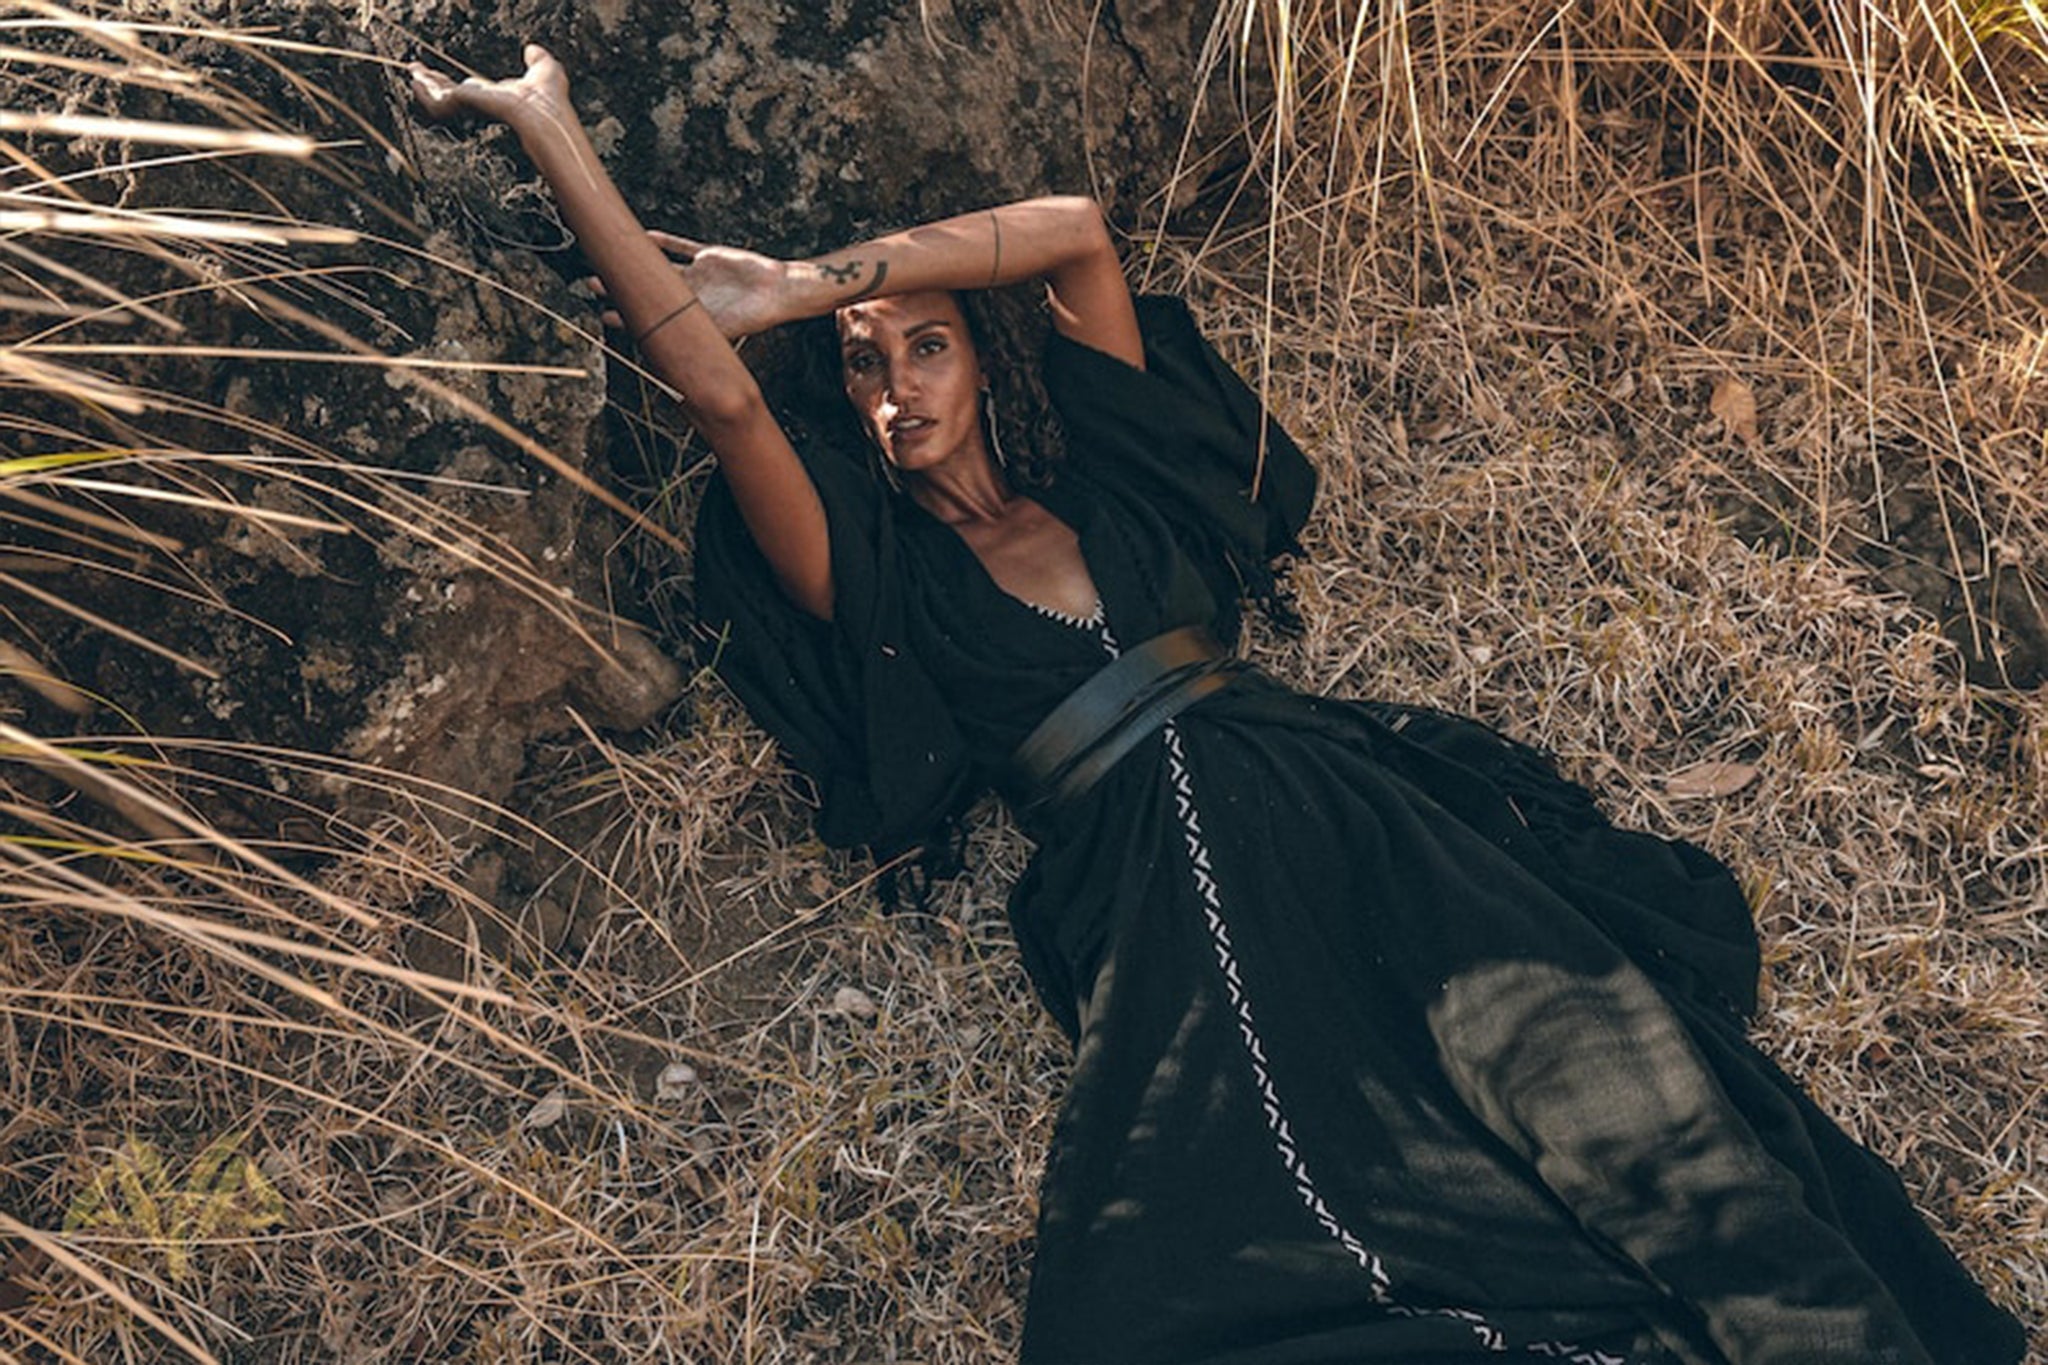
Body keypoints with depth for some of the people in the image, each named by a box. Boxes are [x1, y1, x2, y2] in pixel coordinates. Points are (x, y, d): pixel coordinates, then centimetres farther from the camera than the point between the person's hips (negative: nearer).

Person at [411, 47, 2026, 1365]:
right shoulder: (876, 581, 11)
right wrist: (545, 123, 4)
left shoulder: (1101, 499, 18)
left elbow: (1078, 230, 11)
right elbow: (707, 377, 1)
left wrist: (806, 278, 11)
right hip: (1155, 882, -2)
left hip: (1337, 802, 2)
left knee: (1605, 1073, -16)